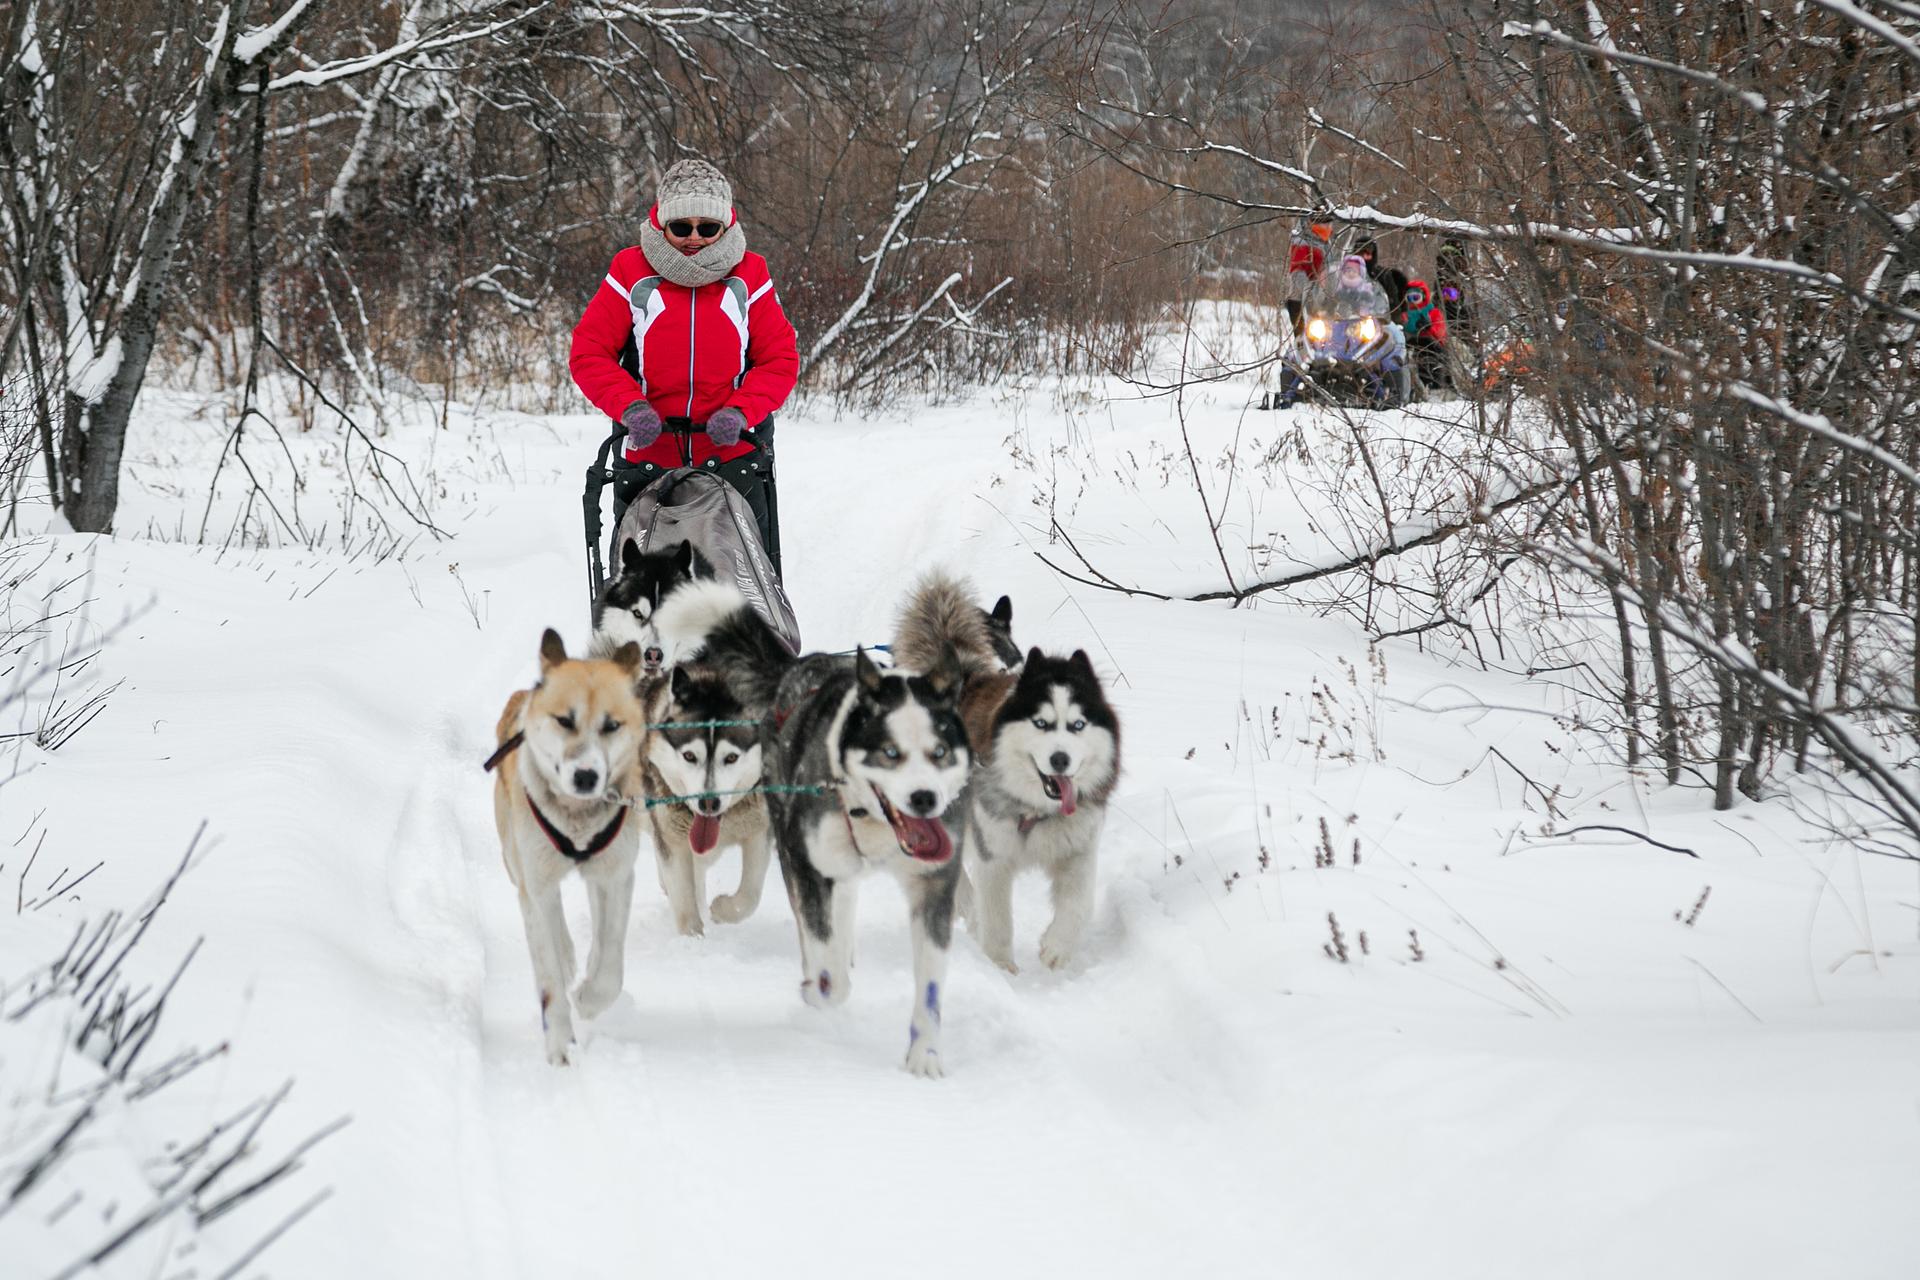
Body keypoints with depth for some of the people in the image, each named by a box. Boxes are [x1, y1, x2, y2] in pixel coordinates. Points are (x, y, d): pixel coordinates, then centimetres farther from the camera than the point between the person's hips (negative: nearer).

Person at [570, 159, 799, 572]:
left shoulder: (749, 275, 4)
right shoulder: (632, 271, 1)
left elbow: (781, 359, 4)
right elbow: (588, 353, 1)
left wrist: (741, 411, -14)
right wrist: (630, 406, -16)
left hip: (732, 453, 0)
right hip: (648, 457, 0)